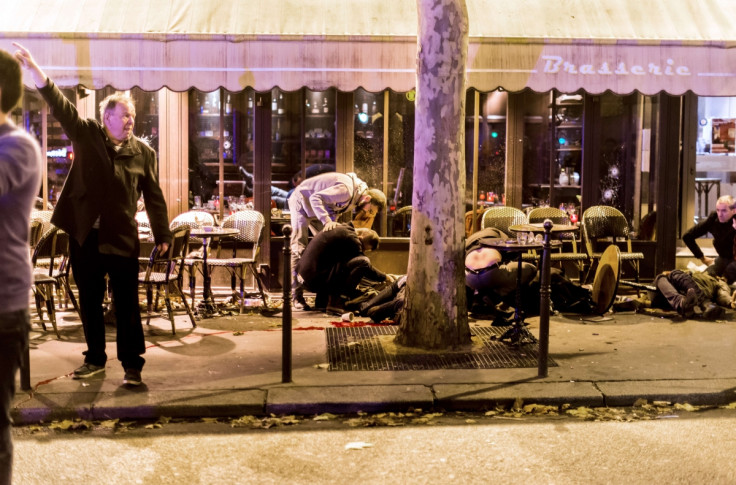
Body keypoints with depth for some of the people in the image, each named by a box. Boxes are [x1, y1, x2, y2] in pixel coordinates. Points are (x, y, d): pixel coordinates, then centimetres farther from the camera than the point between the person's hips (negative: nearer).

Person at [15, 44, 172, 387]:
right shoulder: (86, 136, 2)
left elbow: (153, 196, 4)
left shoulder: (143, 152, 2)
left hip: (122, 237, -1)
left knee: (126, 304, 0)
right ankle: (95, 358, 26)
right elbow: (60, 105, -10)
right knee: (89, 301, 11)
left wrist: (162, 235, 1)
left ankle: (132, 364, 7)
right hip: (84, 234, 2)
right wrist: (34, 70, -23)